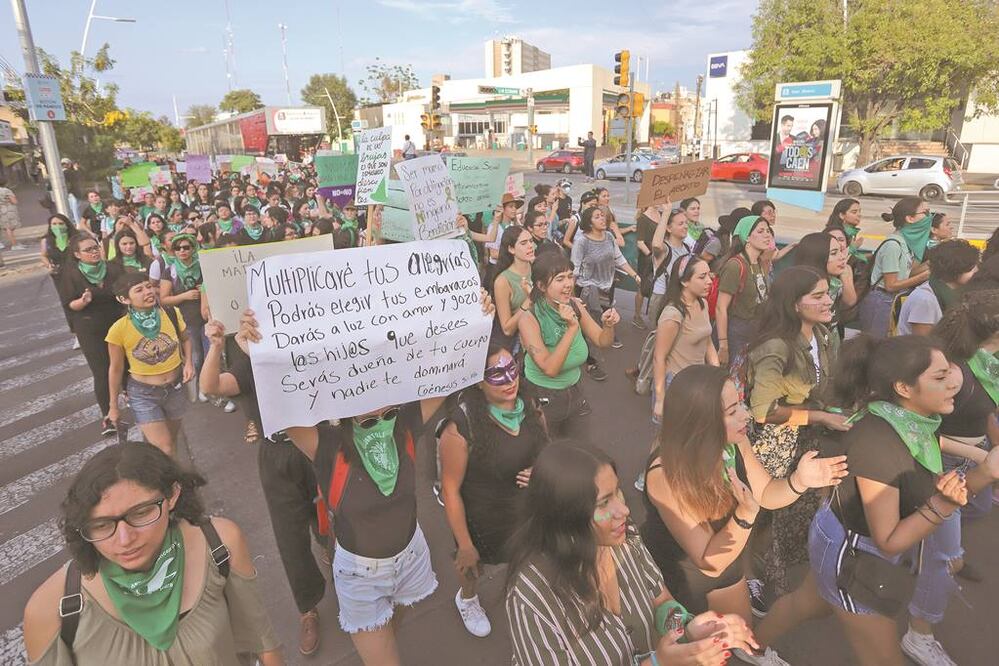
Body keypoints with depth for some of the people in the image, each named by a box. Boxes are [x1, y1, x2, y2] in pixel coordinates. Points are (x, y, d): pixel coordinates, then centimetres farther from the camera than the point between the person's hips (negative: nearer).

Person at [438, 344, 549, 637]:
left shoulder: (529, 406, -15)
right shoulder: (461, 426, -33)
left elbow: (545, 449, 3)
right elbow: (450, 490, -24)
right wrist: (464, 545, -17)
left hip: (529, 507, 4)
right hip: (484, 518, -4)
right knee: (475, 562, 26)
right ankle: (467, 598, 62)